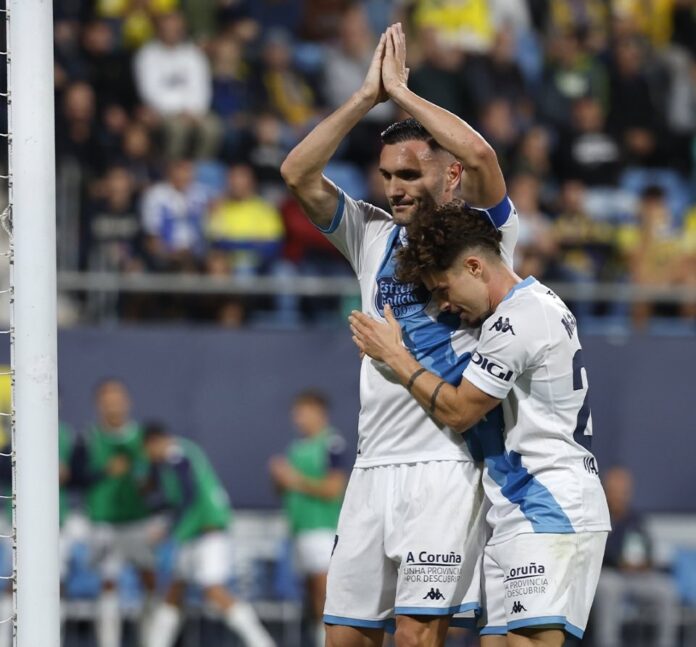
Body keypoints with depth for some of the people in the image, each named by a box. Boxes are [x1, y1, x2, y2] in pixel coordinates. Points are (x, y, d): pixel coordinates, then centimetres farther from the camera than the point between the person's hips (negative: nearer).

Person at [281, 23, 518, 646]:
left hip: (446, 463, -6)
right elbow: (298, 173, 6)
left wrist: (401, 91, -5)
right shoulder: (373, 235, 16)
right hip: (374, 465, 6)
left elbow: (479, 155, -17)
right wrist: (368, 95, 0)